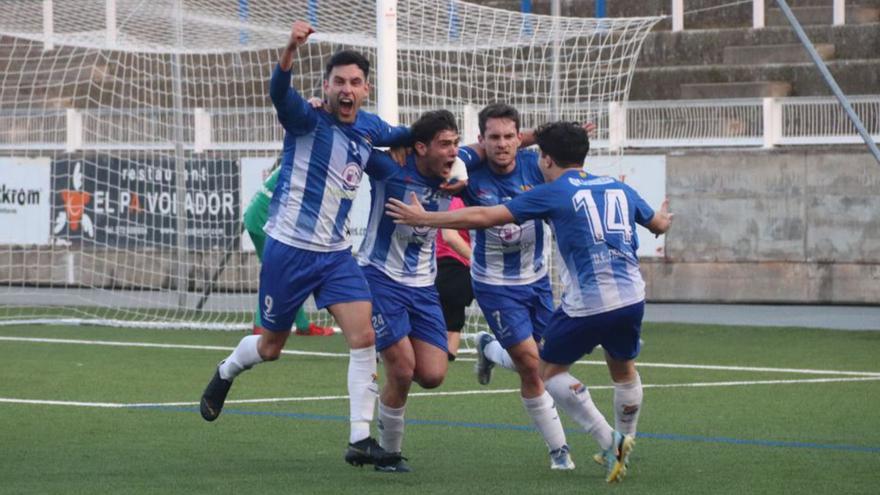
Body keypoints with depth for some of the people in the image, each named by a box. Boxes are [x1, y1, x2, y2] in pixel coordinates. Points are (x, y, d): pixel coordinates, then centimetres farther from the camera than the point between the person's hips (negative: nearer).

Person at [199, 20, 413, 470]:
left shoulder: (369, 127, 5)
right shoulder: (308, 121, -13)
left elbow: (402, 137, 30)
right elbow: (278, 91, -37)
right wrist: (291, 49, -55)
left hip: (336, 253, 4)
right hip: (289, 248, -4)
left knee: (363, 337, -12)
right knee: (270, 347, 10)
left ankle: (360, 441, -9)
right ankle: (225, 373, 44)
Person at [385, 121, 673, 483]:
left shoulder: (553, 193, 1)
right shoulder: (619, 188, 15)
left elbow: (484, 218, -1)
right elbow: (658, 224, 32)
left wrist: (423, 218, 7)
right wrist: (665, 218, 59)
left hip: (587, 304, -5)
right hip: (631, 298, 5)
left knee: (550, 370, 14)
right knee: (624, 370, 28)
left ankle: (610, 443, 3)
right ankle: (625, 447, 39)